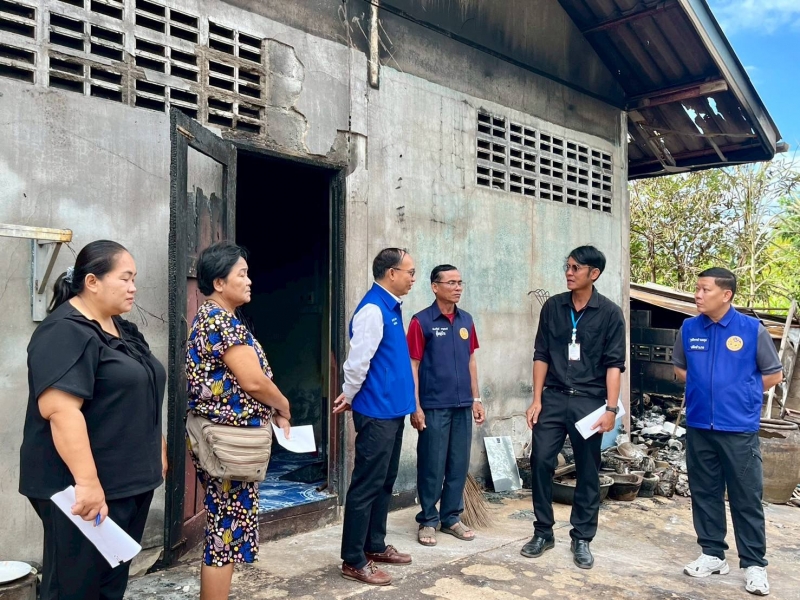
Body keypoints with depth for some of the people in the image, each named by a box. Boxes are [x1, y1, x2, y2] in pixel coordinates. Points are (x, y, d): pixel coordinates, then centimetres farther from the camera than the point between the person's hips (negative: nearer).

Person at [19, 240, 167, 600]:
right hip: (84, 488, -9)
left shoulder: (123, 330, 12)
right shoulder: (66, 332, -17)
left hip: (131, 481, 9)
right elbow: (60, 410, -27)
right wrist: (87, 482, -30)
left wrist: (158, 450, 19)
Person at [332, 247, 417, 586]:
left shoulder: (391, 308, 12)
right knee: (367, 485, 0)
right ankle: (353, 561, 12)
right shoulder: (372, 310, -18)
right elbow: (357, 361, -20)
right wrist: (349, 398, -5)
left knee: (384, 482, 18)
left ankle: (375, 546, 32)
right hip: (376, 412, -9)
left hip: (392, 409, 9)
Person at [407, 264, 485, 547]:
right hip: (434, 406, -5)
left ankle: (451, 518, 26)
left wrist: (476, 399, 12)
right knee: (432, 466, 3)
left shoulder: (466, 320, 9)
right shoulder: (421, 321, -8)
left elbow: (471, 361, 14)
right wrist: (416, 407, -11)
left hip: (462, 405, 5)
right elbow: (413, 366, -8)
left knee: (459, 465, 12)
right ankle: (427, 520, 19)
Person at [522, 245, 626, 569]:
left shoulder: (610, 313, -3)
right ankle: (543, 532, 16)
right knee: (541, 461, 0)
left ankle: (581, 538, 21)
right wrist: (537, 399, 1)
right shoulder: (553, 306, 5)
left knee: (587, 471, 6)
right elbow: (541, 355, 6)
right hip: (553, 397, 2)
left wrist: (611, 409, -13)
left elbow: (614, 364, -5)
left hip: (589, 401, -2)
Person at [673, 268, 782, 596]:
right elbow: (680, 368, 16)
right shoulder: (689, 328, 1)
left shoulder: (752, 329, -7)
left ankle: (754, 564, 17)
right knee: (704, 492, 12)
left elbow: (773, 374, 3)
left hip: (739, 429, -3)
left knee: (746, 498, 4)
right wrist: (704, 388, 3)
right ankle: (713, 554, 26)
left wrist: (740, 392, 2)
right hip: (699, 426, 3)